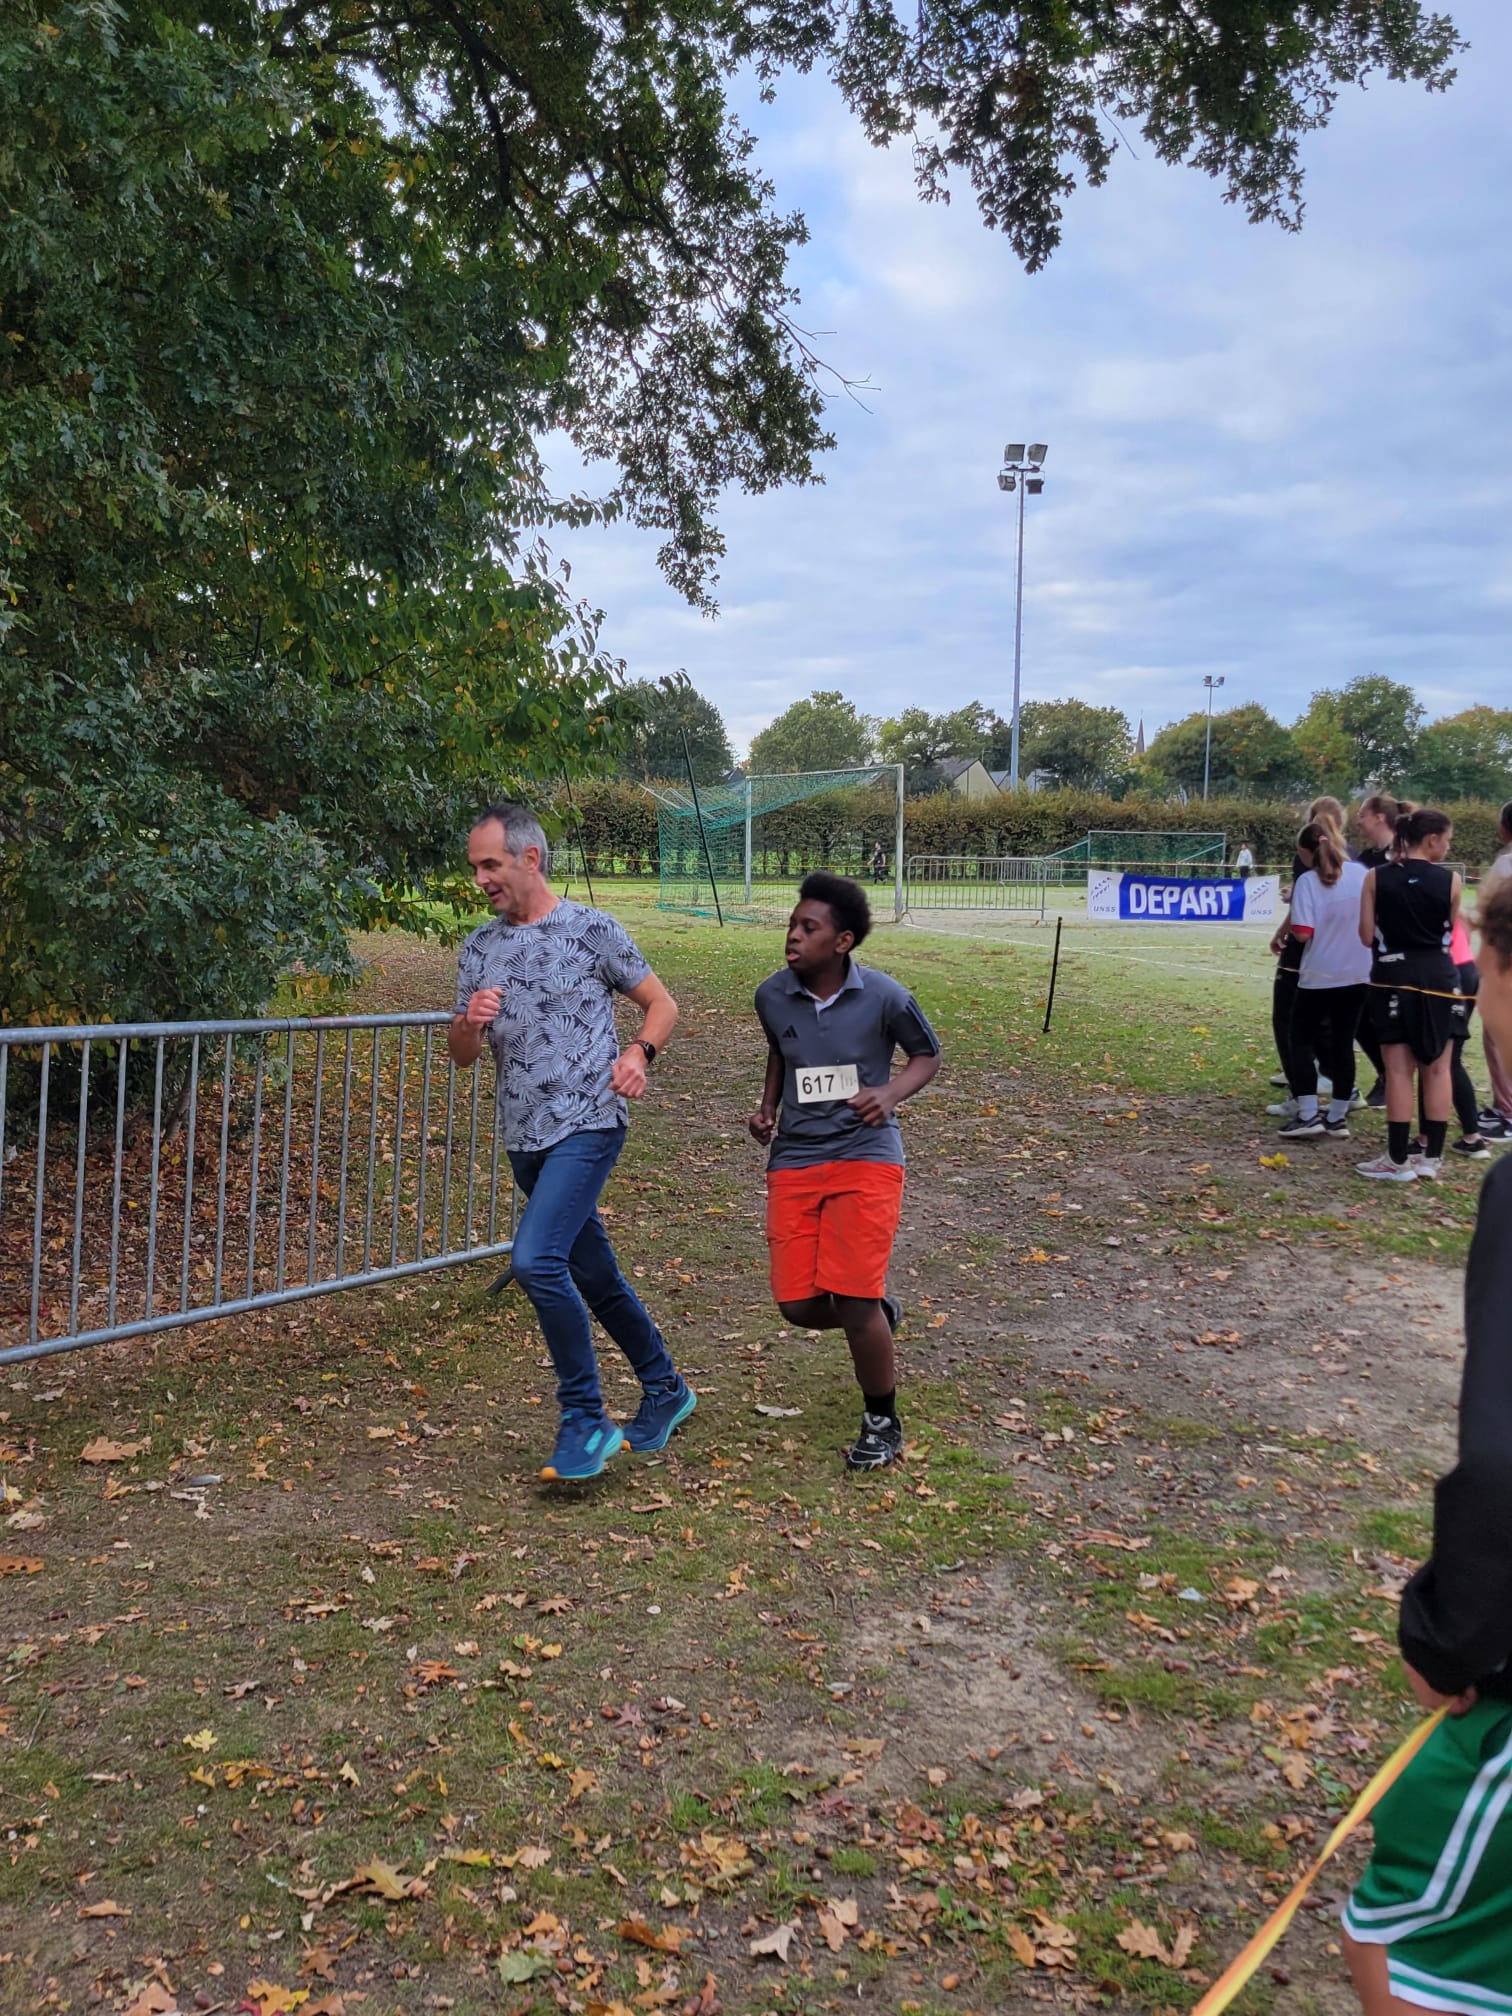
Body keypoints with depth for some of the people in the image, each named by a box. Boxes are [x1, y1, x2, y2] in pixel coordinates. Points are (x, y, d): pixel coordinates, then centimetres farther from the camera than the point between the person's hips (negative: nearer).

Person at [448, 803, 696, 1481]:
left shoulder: (594, 931, -3)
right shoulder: (478, 949, 11)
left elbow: (662, 1005, 5)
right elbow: (462, 1054, 12)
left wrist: (638, 1054, -14)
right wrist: (470, 1023, -11)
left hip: (587, 1127, -6)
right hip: (524, 1138, 6)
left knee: (536, 1259, -22)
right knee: (594, 1276, 14)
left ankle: (585, 1419, -8)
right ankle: (665, 1388, 34)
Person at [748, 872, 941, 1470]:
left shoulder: (885, 998, -12)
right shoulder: (772, 996, -3)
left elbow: (927, 1054, 5)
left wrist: (890, 1094, -14)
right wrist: (767, 1107, 5)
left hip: (865, 1156, -4)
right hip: (795, 1158, 4)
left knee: (853, 1299, -12)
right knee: (798, 1304, -2)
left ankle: (882, 1423, 14)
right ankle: (878, 1312, 34)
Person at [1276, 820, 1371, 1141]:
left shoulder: (1307, 881, -13)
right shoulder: (1361, 873, 0)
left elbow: (1303, 933, -17)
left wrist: (1291, 910, 0)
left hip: (1319, 976, -4)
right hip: (1357, 974, 4)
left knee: (1302, 1040, 11)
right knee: (1343, 1043, 11)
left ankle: (1308, 1115, 5)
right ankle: (1338, 1117, 15)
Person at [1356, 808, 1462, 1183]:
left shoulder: (1376, 877, -4)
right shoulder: (1450, 881, -5)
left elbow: (1367, 937, -3)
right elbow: (1450, 933, 5)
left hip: (1393, 977, 0)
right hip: (1437, 978, 0)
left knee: (1399, 1070, 2)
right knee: (1437, 1069, 11)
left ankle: (1398, 1160, 4)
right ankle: (1431, 1157, 15)